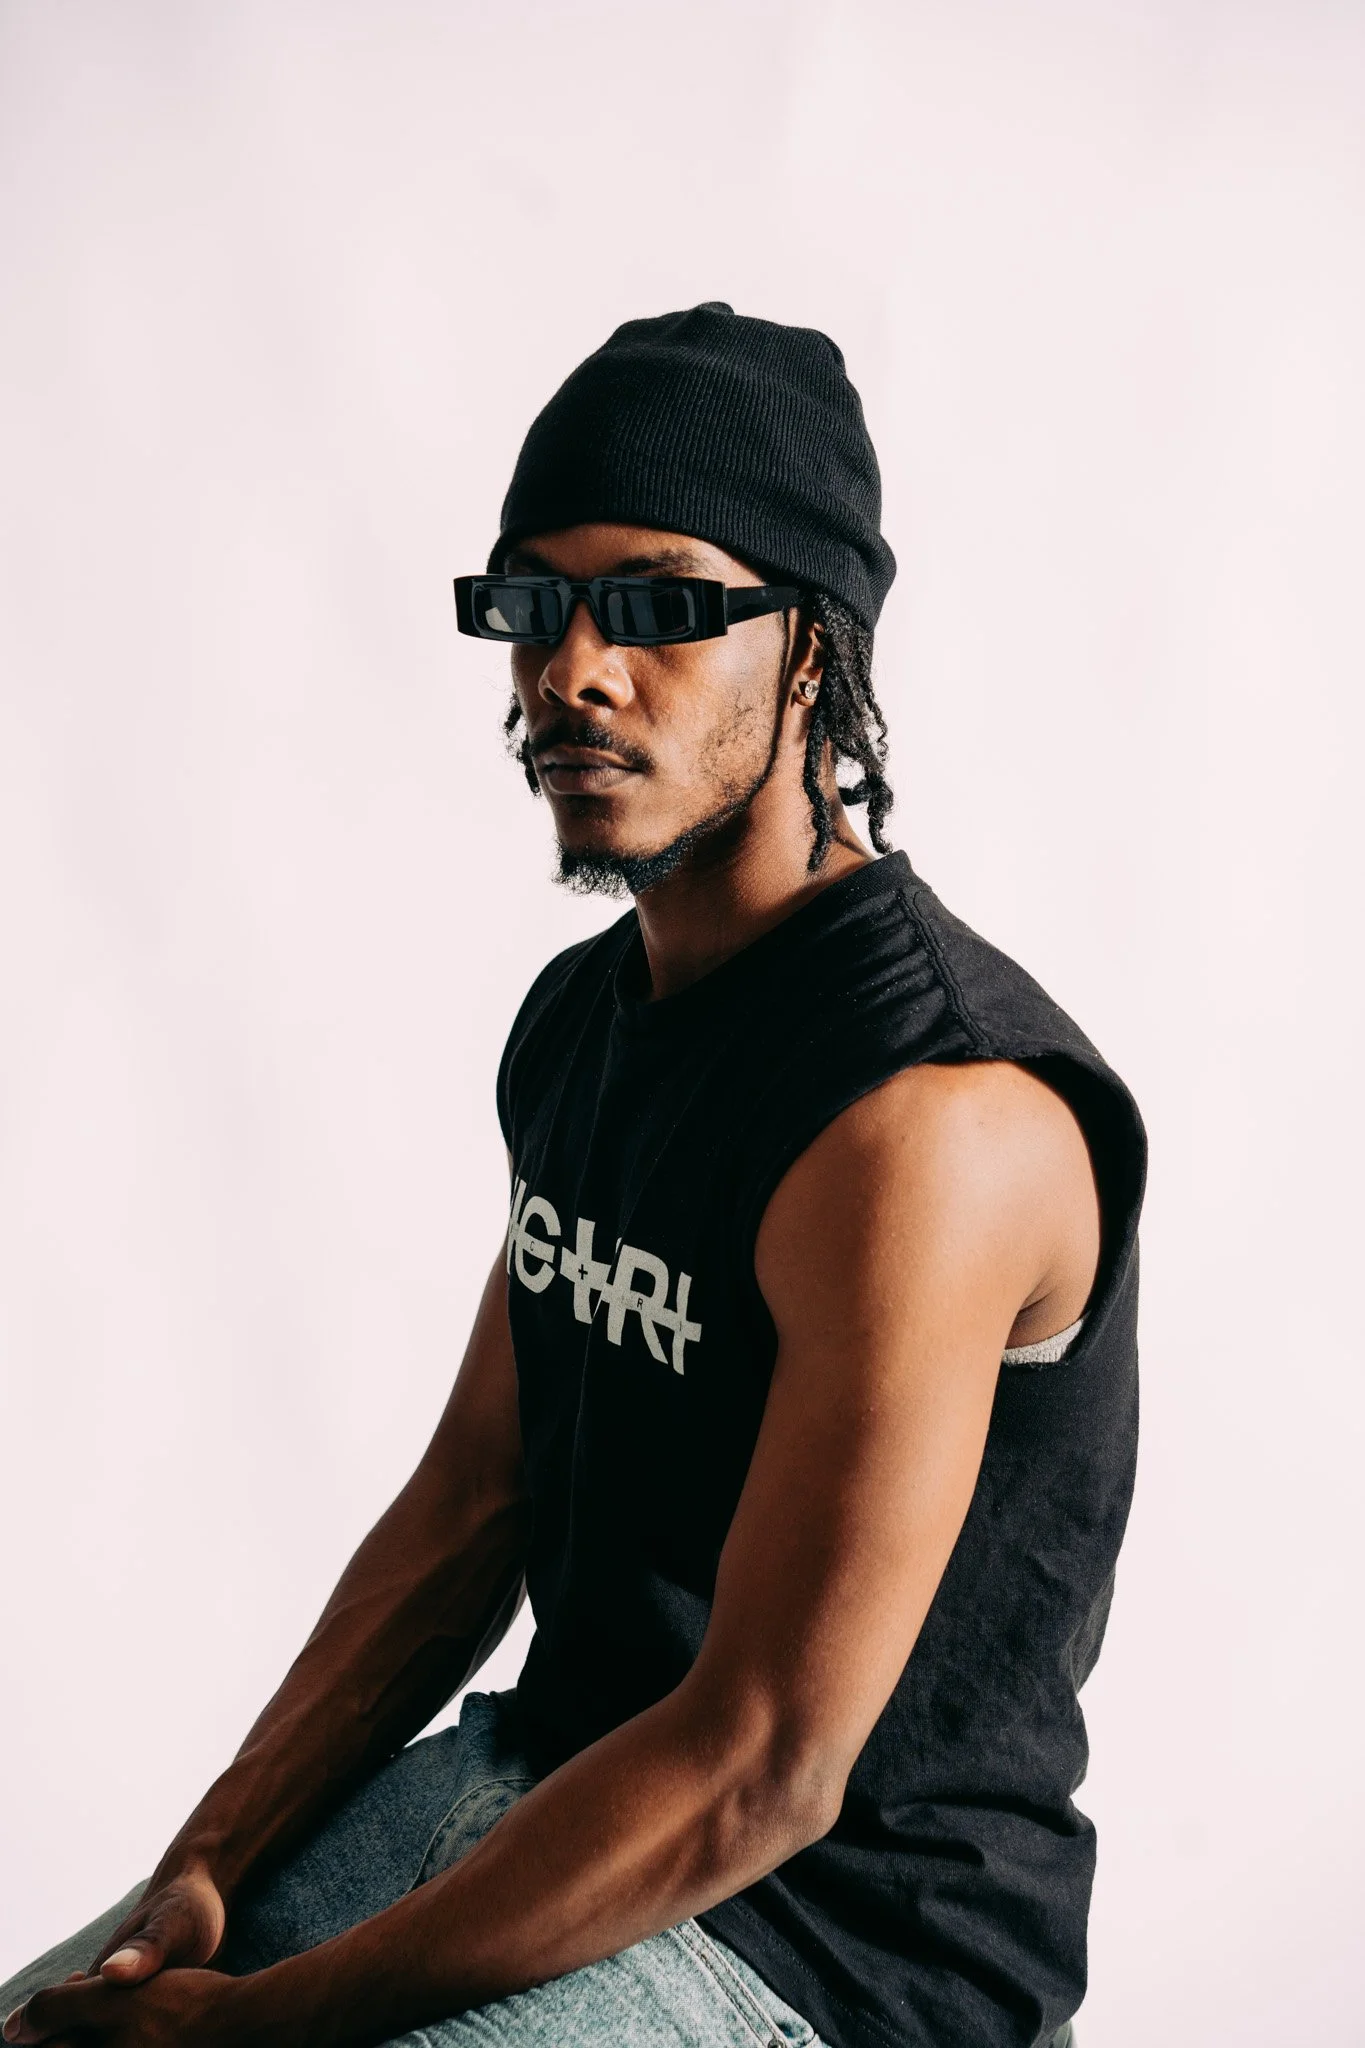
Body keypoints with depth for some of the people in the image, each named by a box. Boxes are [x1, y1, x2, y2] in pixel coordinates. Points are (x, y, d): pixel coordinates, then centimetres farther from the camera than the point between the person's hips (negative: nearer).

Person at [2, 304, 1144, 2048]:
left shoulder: (931, 1115, -25)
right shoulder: (581, 1016, 5)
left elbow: (759, 1773, -24)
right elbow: (469, 1505, 9)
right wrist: (204, 1877, -1)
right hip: (534, 1790, 8)